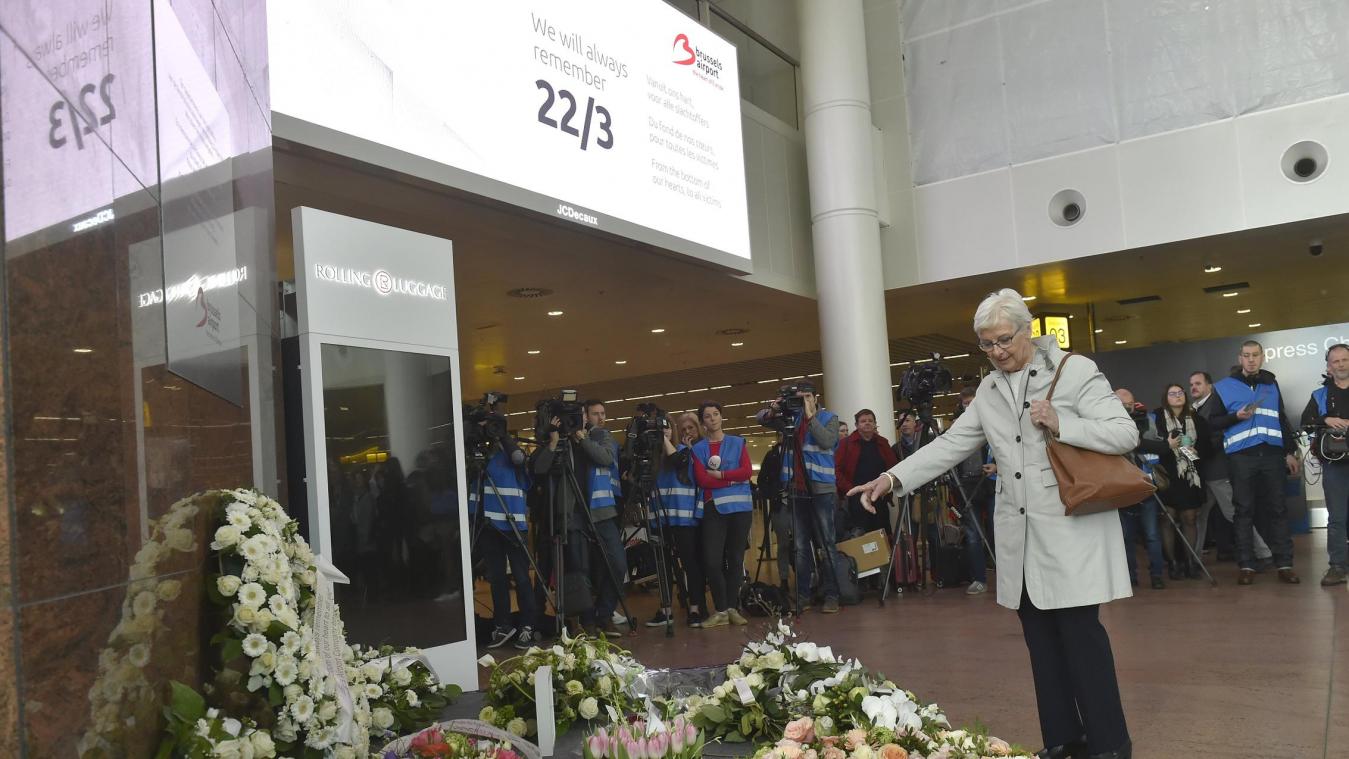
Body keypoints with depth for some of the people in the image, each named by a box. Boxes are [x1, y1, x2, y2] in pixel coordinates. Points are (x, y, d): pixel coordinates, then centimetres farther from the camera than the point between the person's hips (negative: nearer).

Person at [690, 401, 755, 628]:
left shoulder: (738, 443, 12)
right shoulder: (698, 448, 10)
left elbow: (747, 472, -2)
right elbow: (702, 480, -4)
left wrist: (719, 474, -7)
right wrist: (732, 479, -7)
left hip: (740, 507, 1)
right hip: (714, 508, 0)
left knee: (735, 559, 2)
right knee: (712, 560, -11)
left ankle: (732, 608, 11)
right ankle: (721, 610, -1)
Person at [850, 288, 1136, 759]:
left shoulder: (1074, 370, -4)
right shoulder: (988, 392, 12)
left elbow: (1126, 434, -7)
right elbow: (949, 445, 8)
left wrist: (1062, 424, -20)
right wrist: (893, 478, -3)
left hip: (1071, 528, -5)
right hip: (1019, 535, 6)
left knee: (1079, 630, -4)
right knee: (1041, 636, 9)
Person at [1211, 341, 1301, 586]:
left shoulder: (1271, 384, 16)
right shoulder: (1224, 386, 5)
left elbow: (1282, 419, 20)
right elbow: (1213, 422, 3)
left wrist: (1290, 451, 16)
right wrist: (1236, 416, -15)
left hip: (1271, 454, 3)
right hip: (1241, 456, -3)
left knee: (1277, 508, 2)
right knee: (1245, 510, -1)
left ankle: (1284, 564, 6)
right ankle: (1246, 565, 2)